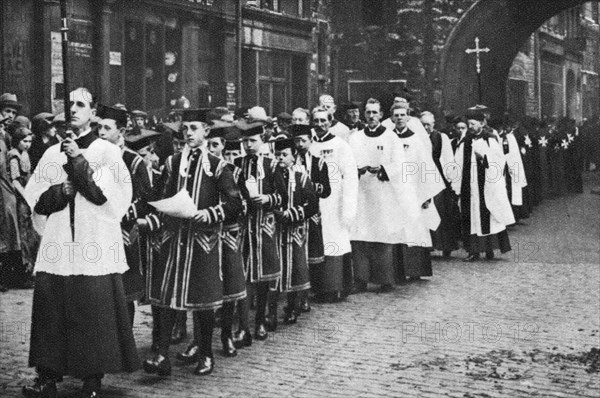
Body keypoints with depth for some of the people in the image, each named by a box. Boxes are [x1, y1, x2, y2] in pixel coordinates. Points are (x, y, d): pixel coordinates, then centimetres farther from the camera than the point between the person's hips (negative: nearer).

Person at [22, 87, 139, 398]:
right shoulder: (53, 153, 14)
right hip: (57, 248, 3)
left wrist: (78, 159, -11)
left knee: (94, 310, -4)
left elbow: (105, 193, -9)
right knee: (51, 308, 1)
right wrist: (59, 191, -8)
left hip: (96, 246, -3)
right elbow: (36, 200, 11)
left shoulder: (107, 151, 4)